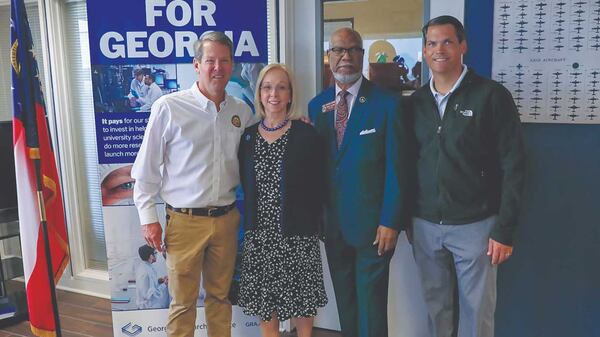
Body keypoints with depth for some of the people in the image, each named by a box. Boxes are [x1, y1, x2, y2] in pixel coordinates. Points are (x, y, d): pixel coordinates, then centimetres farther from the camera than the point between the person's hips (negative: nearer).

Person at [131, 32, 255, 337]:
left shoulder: (243, 112, 4)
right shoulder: (168, 107, -8)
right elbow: (146, 168, -4)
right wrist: (148, 219, -4)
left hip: (227, 219, 4)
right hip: (185, 220, -3)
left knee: (220, 296, 17)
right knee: (183, 301, 9)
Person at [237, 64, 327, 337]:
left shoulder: (306, 134, -5)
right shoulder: (248, 136, 5)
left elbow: (317, 187, -4)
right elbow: (245, 185, 11)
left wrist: (312, 226, -6)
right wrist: (250, 221, 5)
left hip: (298, 233, -3)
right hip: (259, 233, 3)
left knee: (301, 300, 9)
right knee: (263, 301, 12)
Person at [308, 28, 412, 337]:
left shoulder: (387, 103, -8)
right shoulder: (316, 105, 5)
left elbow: (397, 167, -10)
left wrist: (391, 221, -13)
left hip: (372, 223, -4)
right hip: (332, 222, 4)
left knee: (371, 301, 6)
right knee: (344, 298, 18)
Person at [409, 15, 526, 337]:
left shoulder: (492, 95, -6)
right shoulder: (415, 101, 6)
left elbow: (512, 166, -7)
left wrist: (504, 229, -10)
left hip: (474, 225, -3)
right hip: (424, 225, 3)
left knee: (476, 310, 8)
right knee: (436, 306, 14)